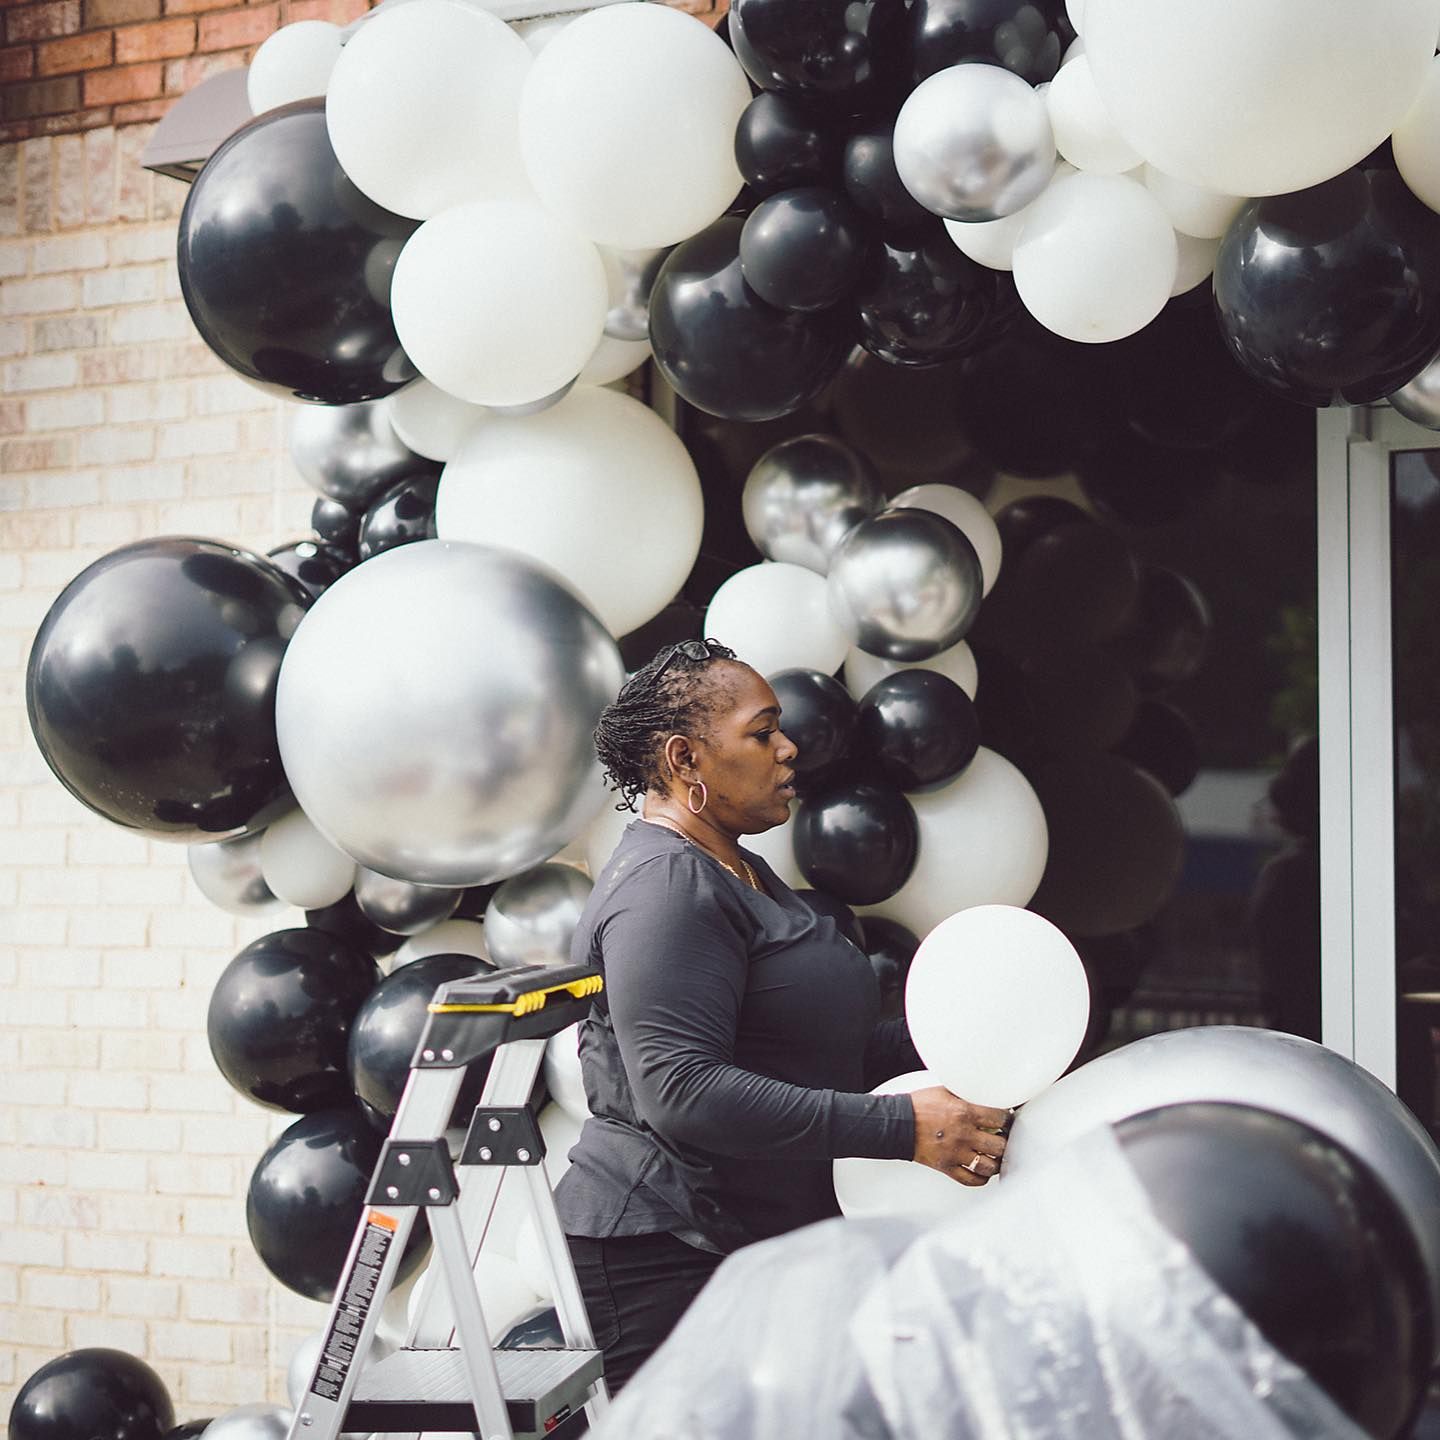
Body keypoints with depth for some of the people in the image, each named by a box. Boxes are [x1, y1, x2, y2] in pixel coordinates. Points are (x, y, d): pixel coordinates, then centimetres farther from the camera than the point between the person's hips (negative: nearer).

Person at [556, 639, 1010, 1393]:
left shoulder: (744, 875, 19)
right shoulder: (665, 890, -15)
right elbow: (681, 1091, -26)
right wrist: (902, 1127, -25)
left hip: (769, 1239, 10)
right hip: (666, 1255, -10)